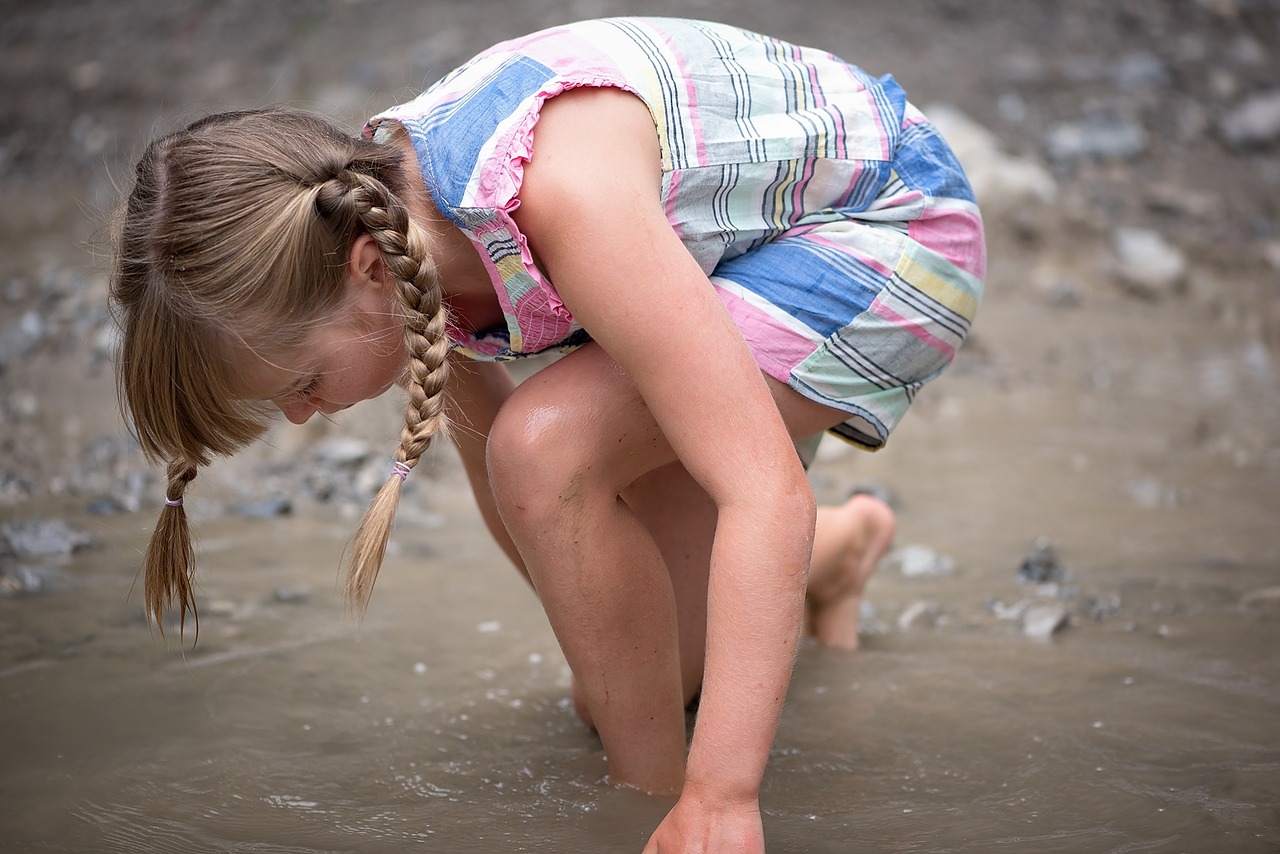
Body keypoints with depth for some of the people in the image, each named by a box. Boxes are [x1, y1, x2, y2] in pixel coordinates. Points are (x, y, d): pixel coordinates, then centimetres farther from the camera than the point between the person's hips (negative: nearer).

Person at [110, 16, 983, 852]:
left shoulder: (561, 194, -40)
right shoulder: (374, 216, -15)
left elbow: (765, 489, -41)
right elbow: (486, 443, 0)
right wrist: (607, 662, 10)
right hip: (756, 249, 8)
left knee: (547, 448, -31)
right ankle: (838, 546, 42)